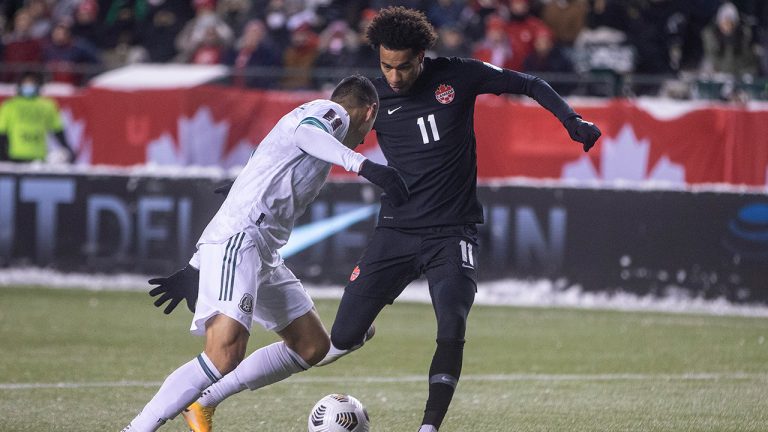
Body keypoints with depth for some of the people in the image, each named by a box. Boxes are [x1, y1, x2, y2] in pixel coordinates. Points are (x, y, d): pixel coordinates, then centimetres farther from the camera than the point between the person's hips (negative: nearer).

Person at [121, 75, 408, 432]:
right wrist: (363, 165, -35)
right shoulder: (333, 112, 4)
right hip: (237, 242, -11)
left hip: (263, 254, 11)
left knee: (312, 345, 14)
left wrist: (195, 268, 32)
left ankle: (202, 403, 14)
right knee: (226, 355, -24)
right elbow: (305, 131, -23)